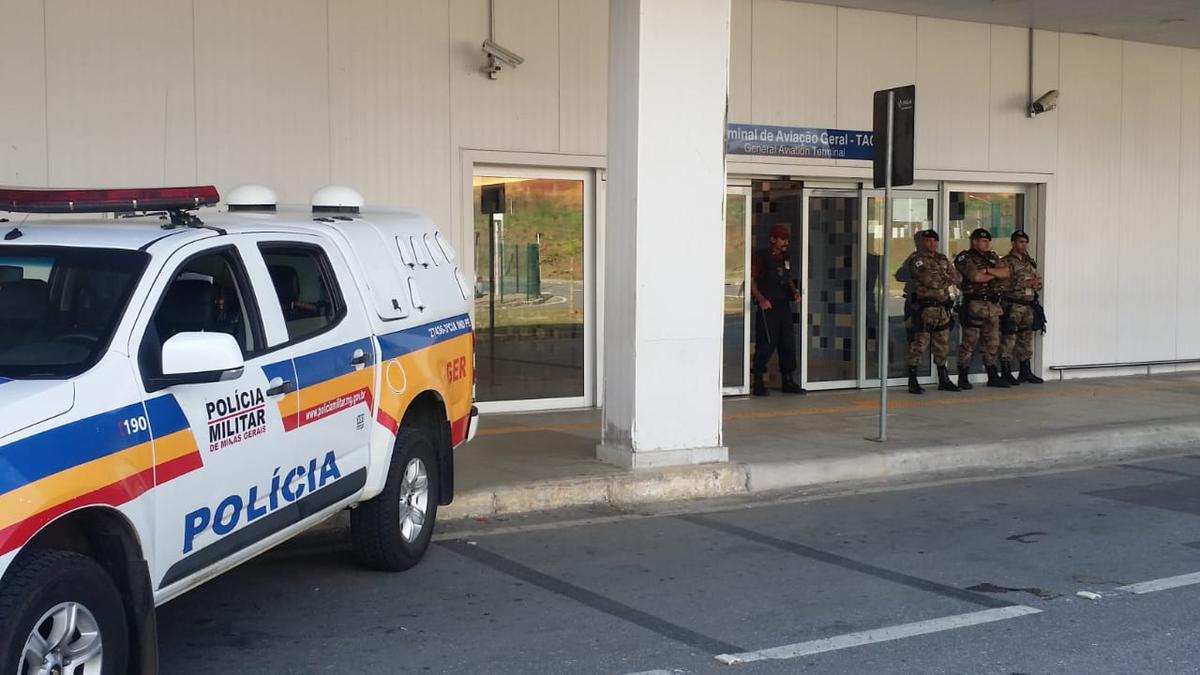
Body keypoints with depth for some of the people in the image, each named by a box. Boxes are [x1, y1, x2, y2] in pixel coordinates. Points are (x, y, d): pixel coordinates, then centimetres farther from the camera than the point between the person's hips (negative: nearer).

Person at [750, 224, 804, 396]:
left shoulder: (785, 258, 18)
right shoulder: (760, 256, -3)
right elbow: (751, 280, -8)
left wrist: (794, 291, 5)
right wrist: (760, 298, -21)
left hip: (784, 306, 7)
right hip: (767, 307, -7)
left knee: (788, 343, 7)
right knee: (766, 344, -8)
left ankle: (788, 381, 14)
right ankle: (758, 382, 0)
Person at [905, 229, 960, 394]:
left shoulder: (943, 259, 18)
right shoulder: (916, 260, -5)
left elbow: (955, 277, 9)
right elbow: (928, 280, -17)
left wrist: (938, 279, -7)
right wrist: (945, 279, -1)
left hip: (943, 308, 7)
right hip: (924, 308, -7)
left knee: (942, 346, 13)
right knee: (919, 345, -9)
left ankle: (943, 380, 23)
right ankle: (913, 382, -5)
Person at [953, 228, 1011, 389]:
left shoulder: (992, 257, 17)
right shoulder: (964, 258, -5)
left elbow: (1006, 272, 4)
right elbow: (976, 277, -18)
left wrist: (988, 270, -12)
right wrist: (996, 274, -2)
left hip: (993, 304, 7)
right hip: (974, 304, -7)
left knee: (992, 343, 11)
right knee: (969, 342, -5)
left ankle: (993, 377, 19)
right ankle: (963, 378, 1)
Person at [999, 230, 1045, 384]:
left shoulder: (1031, 262, 17)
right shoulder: (1006, 262, -7)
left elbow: (1039, 282, 19)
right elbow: (1004, 284, -18)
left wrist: (1036, 284, -5)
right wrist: (1026, 283, -18)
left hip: (1029, 306, 7)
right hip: (1012, 306, -7)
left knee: (1026, 339, 12)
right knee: (1008, 340, -6)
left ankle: (1026, 372, 20)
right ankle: (1006, 373, -1)